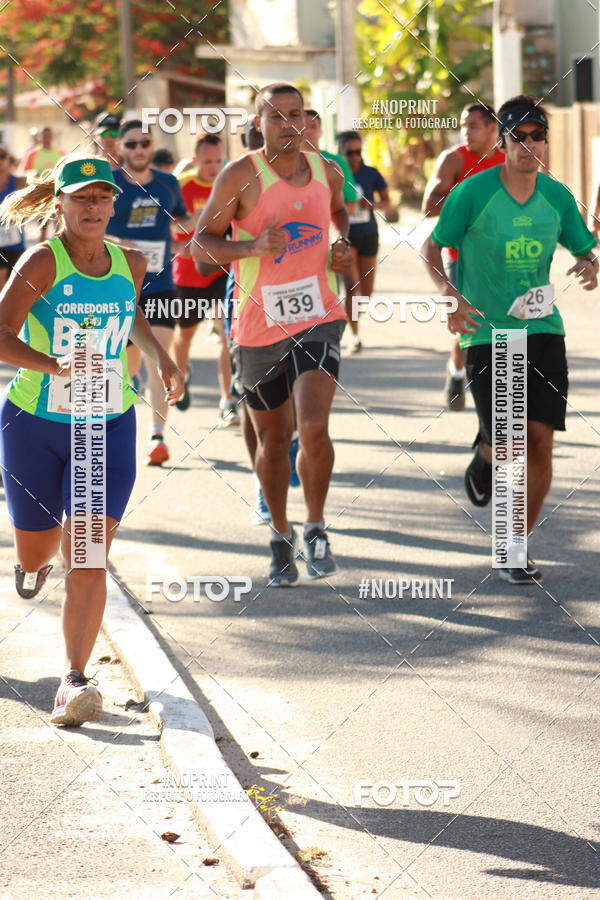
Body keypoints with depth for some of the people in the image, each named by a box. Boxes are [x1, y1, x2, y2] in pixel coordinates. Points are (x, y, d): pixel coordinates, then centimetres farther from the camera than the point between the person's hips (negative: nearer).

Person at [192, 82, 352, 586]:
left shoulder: (328, 172, 5)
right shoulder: (241, 176, -7)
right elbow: (201, 244, -5)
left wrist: (345, 246, 10)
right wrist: (253, 247, -22)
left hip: (318, 319, 1)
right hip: (259, 326, -1)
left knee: (314, 428, -18)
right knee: (273, 440, 10)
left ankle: (316, 530, 2)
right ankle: (281, 536, 30)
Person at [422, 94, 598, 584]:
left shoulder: (557, 196, 3)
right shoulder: (473, 193, -8)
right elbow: (432, 248, 1)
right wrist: (450, 295, -15)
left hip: (543, 330, 3)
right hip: (486, 333, -3)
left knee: (540, 440, -5)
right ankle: (485, 455, 33)